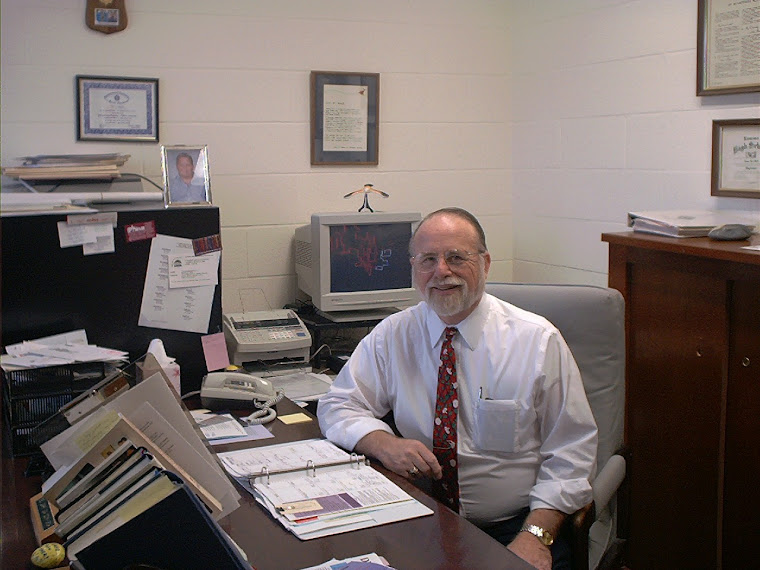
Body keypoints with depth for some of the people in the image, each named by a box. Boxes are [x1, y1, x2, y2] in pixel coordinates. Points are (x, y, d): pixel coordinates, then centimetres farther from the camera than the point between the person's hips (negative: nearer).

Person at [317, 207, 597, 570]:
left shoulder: (538, 340, -3)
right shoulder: (391, 335, 3)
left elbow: (571, 452, -4)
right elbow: (338, 407, 6)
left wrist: (536, 535, -17)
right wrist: (383, 443, -15)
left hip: (513, 528, -1)